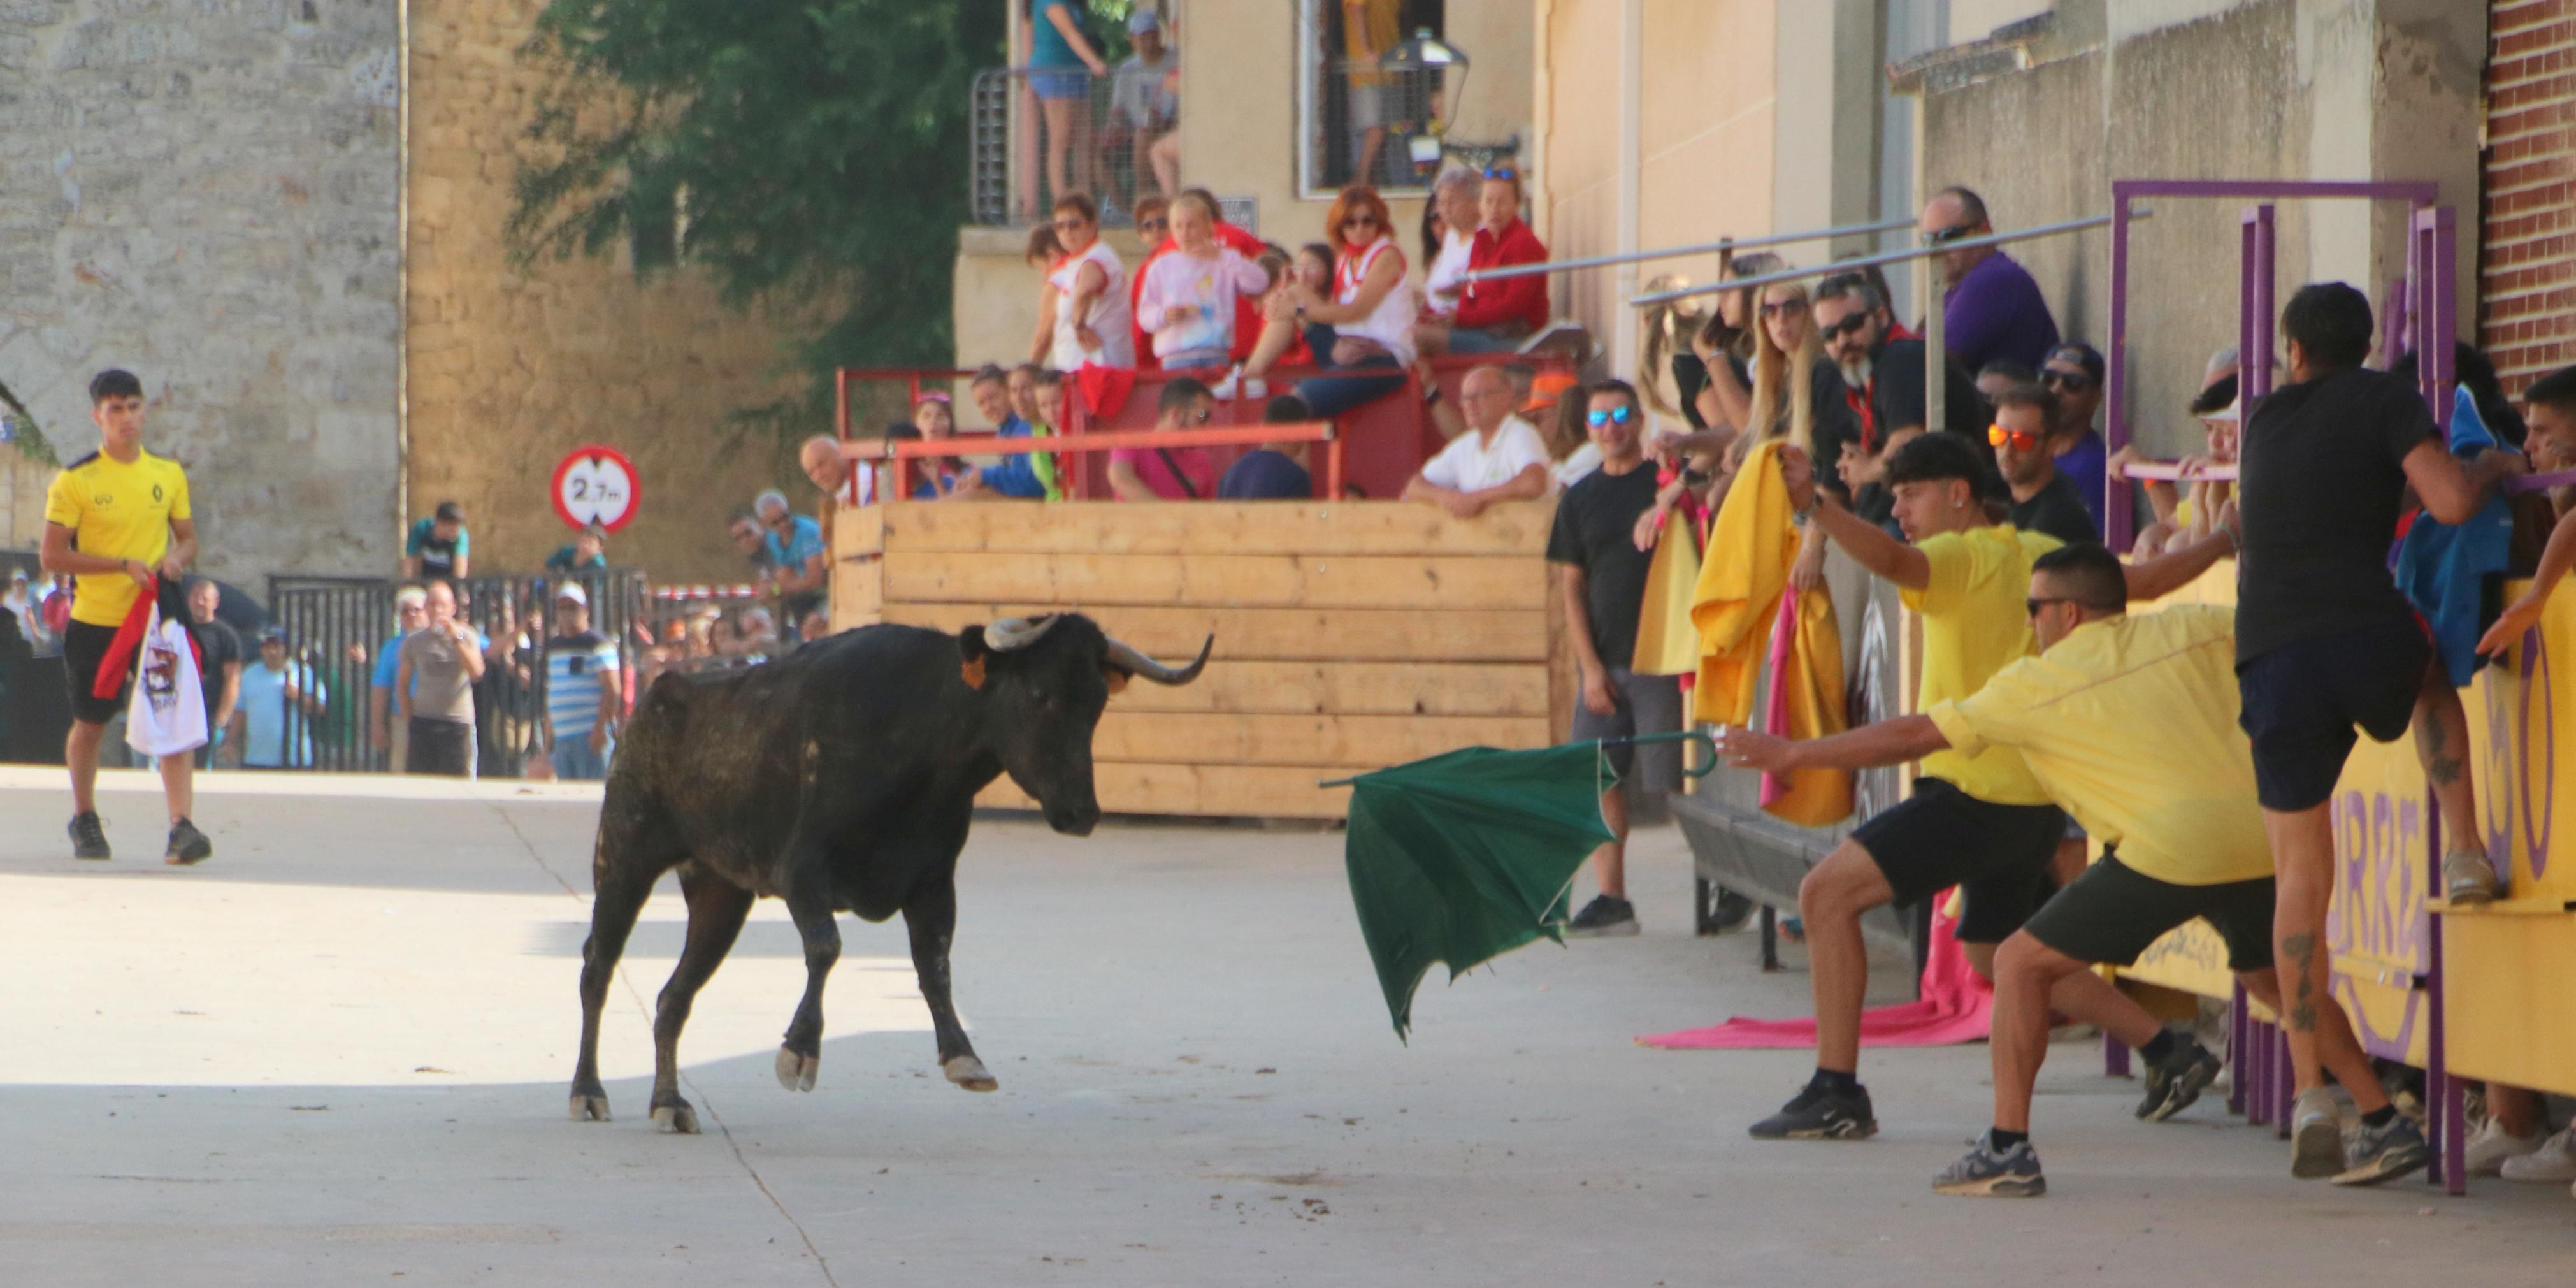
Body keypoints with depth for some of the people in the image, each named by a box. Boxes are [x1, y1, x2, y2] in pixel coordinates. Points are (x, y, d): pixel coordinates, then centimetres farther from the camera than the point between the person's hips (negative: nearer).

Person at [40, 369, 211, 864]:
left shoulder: (169, 475, 6)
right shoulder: (74, 481, -7)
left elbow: (188, 539, 15)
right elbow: (52, 556, -11)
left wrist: (177, 559, -10)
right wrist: (124, 565, -19)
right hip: (94, 621, -2)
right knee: (90, 724, 11)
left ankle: (182, 827, -19)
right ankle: (84, 819, 33)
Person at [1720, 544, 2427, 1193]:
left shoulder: (2038, 684, 10)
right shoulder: (2197, 629, 17)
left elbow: (1911, 736, 15)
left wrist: (1792, 754, 23)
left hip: (2169, 847, -6)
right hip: (2259, 835, 6)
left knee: (2021, 964, 8)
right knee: (2273, 977, 29)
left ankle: (2008, 1149, 3)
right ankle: (2387, 1128, 24)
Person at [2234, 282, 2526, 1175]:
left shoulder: (2267, 422, 23)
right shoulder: (2383, 400, 8)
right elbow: (2450, 503, -5)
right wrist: (2493, 469, 18)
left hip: (2271, 658, 2)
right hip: (2367, 637, -2)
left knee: (2302, 879, 8)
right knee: (2433, 685, 37)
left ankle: (2310, 1091, 2)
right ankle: (2464, 853, 17)